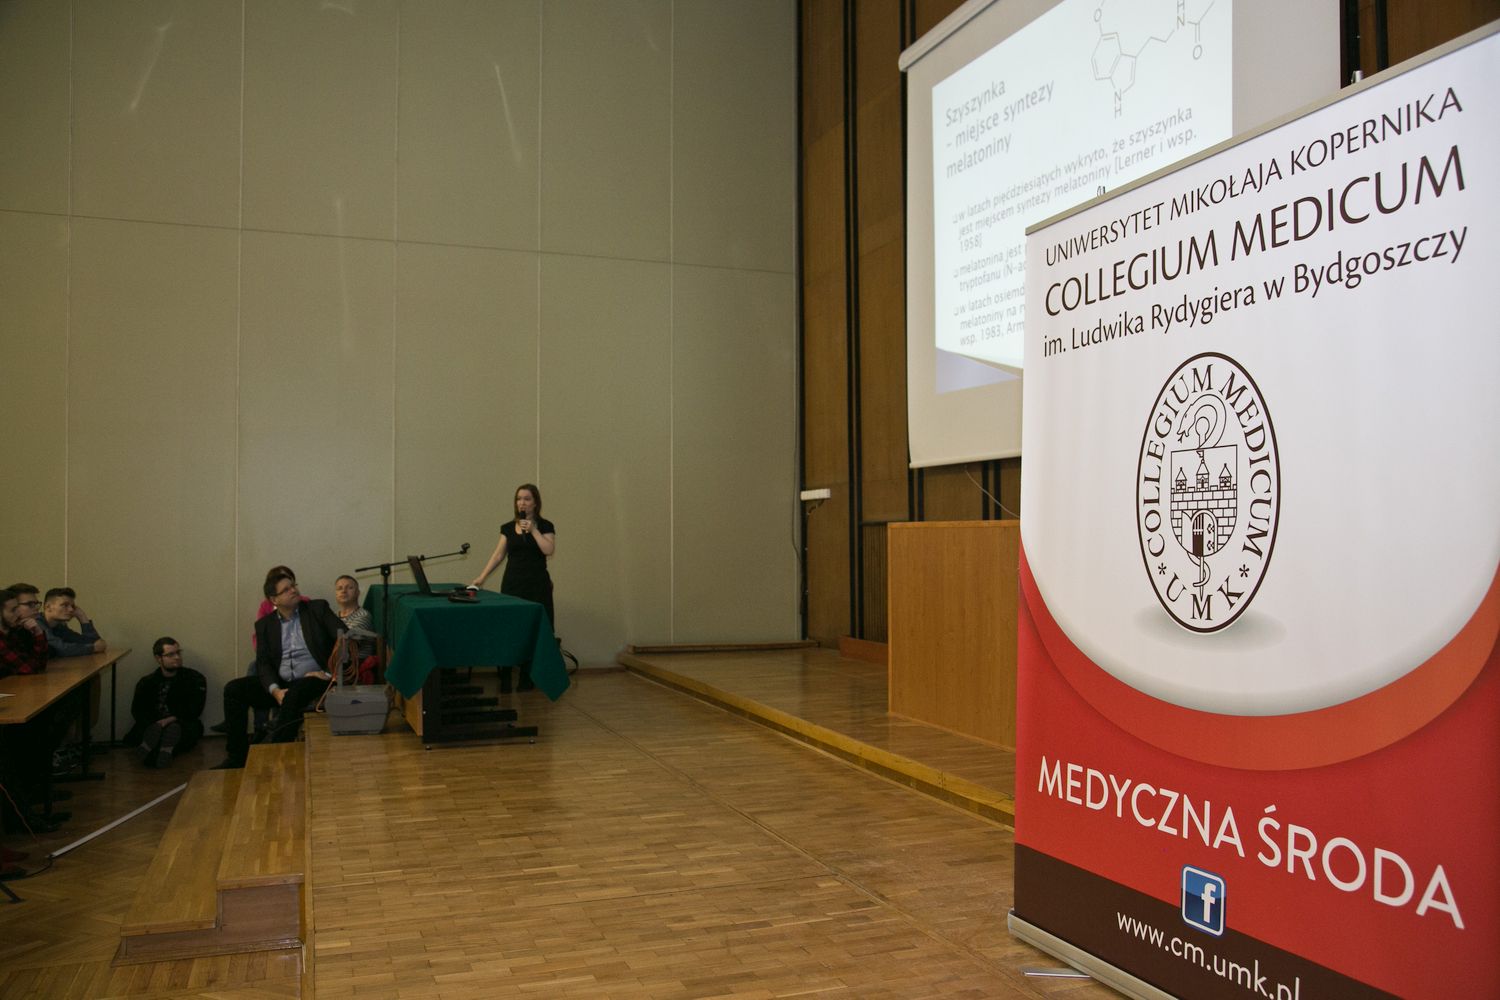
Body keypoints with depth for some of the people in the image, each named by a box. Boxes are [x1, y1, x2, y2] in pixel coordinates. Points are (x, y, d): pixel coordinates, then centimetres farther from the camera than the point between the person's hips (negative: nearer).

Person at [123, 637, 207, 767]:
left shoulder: (194, 678, 12)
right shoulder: (146, 683, 17)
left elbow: (194, 710, 0)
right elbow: (137, 711, 3)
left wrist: (172, 719, -17)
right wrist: (155, 724, -18)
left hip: (182, 725, -2)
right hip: (152, 726, 2)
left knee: (174, 728, -37)